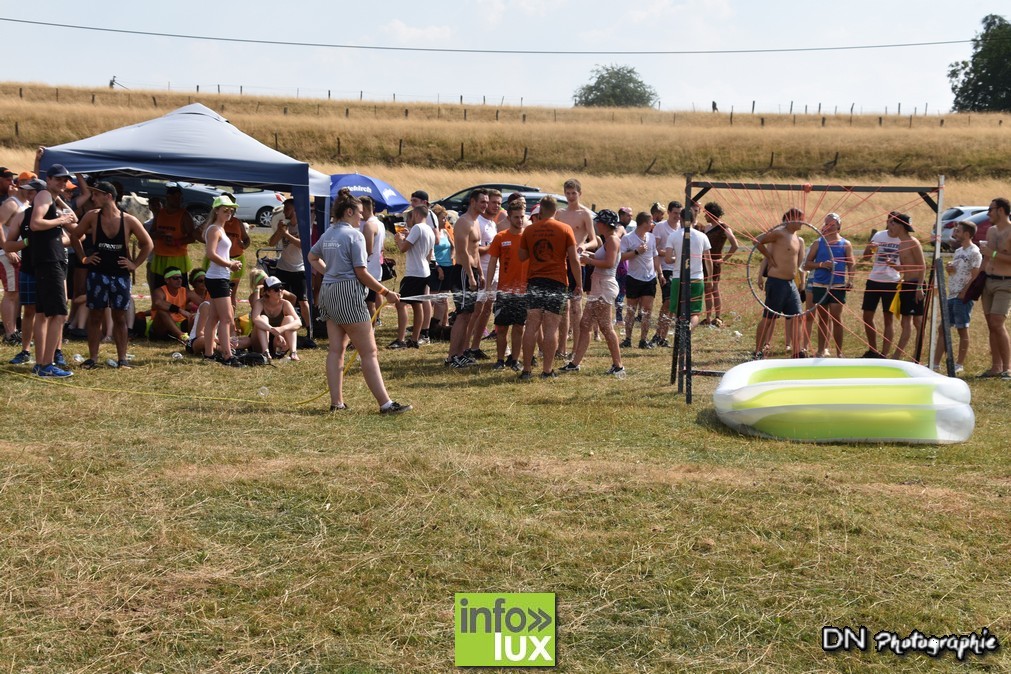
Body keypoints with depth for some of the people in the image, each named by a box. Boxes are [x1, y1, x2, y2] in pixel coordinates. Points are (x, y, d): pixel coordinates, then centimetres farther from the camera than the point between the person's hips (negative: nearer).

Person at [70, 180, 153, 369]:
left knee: (120, 318, 5)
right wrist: (83, 258, 5)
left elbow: (148, 244, 6)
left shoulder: (129, 221, -4)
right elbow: (75, 236, 12)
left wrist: (135, 264, 1)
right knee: (95, 316, 3)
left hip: (120, 275, 0)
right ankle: (92, 358, 8)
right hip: (97, 274, 1)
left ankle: (122, 358, 9)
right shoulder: (92, 217, -2)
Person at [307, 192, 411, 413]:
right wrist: (386, 293, -8)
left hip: (328, 292, 9)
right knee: (369, 353, -6)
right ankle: (385, 403, -5)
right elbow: (361, 273, -15)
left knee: (335, 350, 11)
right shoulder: (354, 235, -12)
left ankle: (336, 401, 12)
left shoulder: (328, 234, 12)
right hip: (348, 294, -8)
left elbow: (312, 257, 29)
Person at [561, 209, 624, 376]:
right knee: (585, 325, 8)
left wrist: (589, 260, -15)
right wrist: (589, 255, 14)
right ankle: (575, 363, 9)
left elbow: (609, 263, -23)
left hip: (605, 288, -10)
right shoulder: (607, 240, 19)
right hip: (598, 287, 10)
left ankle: (618, 366, -1)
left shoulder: (612, 239, -11)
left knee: (605, 326, -7)